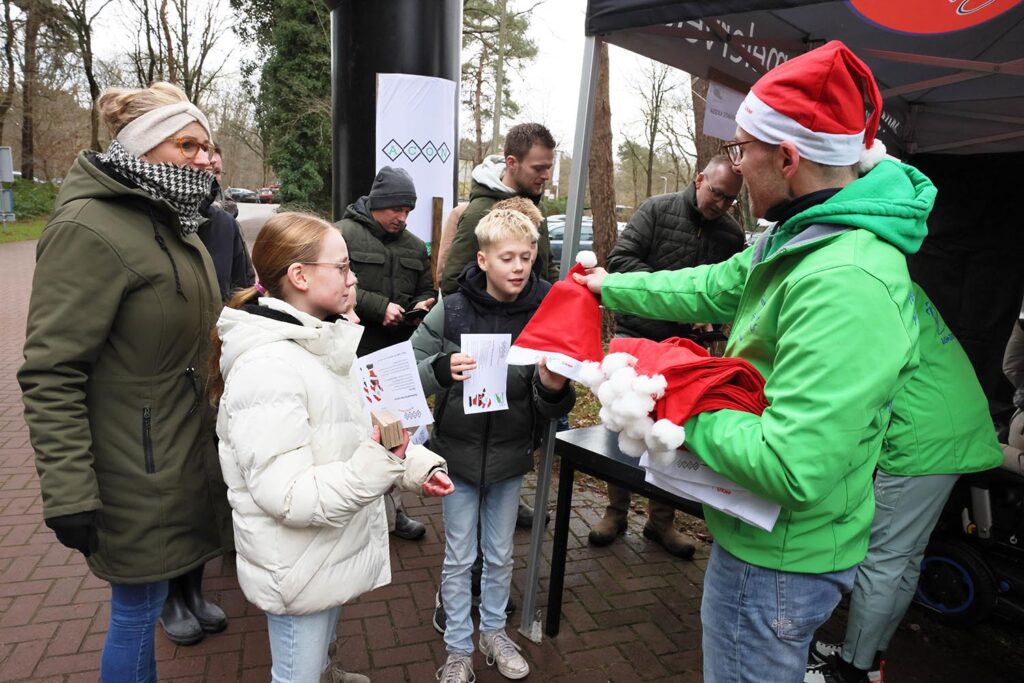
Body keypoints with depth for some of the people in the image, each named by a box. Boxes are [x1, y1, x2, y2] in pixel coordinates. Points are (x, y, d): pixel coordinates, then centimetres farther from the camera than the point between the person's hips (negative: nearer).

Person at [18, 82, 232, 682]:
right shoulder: (89, 229, -18)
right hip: (139, 473, -8)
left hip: (184, 451, 8)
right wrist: (68, 495, -20)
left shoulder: (172, 223, 11)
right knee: (138, 610, 7)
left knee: (147, 601, 21)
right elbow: (51, 375, -20)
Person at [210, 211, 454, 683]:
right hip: (299, 567, -8)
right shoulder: (267, 366, -28)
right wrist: (376, 468, -38)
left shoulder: (324, 345, 4)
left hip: (332, 552, 8)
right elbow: (286, 495, -29)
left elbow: (353, 440, 10)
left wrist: (416, 464, -3)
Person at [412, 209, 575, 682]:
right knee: (459, 558, 14)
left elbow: (551, 410, -7)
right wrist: (442, 369, -28)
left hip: (510, 456, 1)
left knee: (500, 555, 20)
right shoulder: (451, 311, -13)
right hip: (458, 452, -1)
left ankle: (494, 632, 44)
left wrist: (553, 388, -29)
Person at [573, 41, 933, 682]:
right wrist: (611, 286, 21)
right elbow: (713, 286, 13)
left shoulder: (845, 283, -33)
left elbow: (791, 469, -36)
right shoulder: (802, 236, -1)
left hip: (780, 559, -9)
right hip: (769, 537, 9)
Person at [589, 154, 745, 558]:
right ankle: (616, 512, 21)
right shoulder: (658, 210, -4)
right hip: (636, 335, -2)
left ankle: (661, 521, 23)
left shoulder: (732, 234, 6)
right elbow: (620, 259, -11)